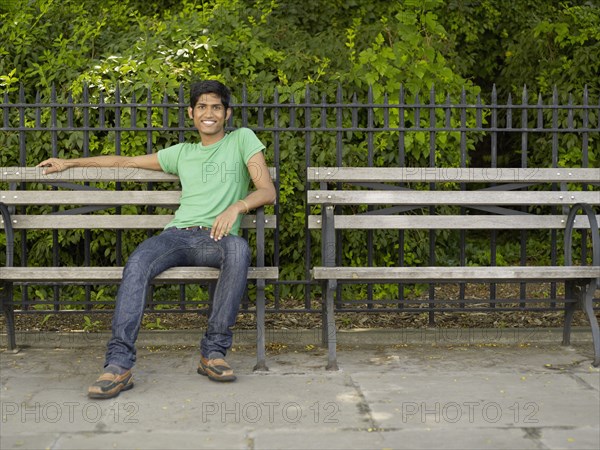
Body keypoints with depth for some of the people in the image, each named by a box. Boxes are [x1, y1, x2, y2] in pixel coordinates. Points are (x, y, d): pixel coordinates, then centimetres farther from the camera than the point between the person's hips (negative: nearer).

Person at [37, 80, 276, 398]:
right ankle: (119, 365, -37)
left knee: (239, 250, -40)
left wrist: (236, 207, -15)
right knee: (138, 262, -31)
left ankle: (213, 351, -29)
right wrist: (70, 163, 35)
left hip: (217, 237, -3)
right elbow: (127, 162, 34)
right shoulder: (182, 153, 26)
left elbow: (268, 192, 6)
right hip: (178, 233, 3)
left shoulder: (242, 139, 16)